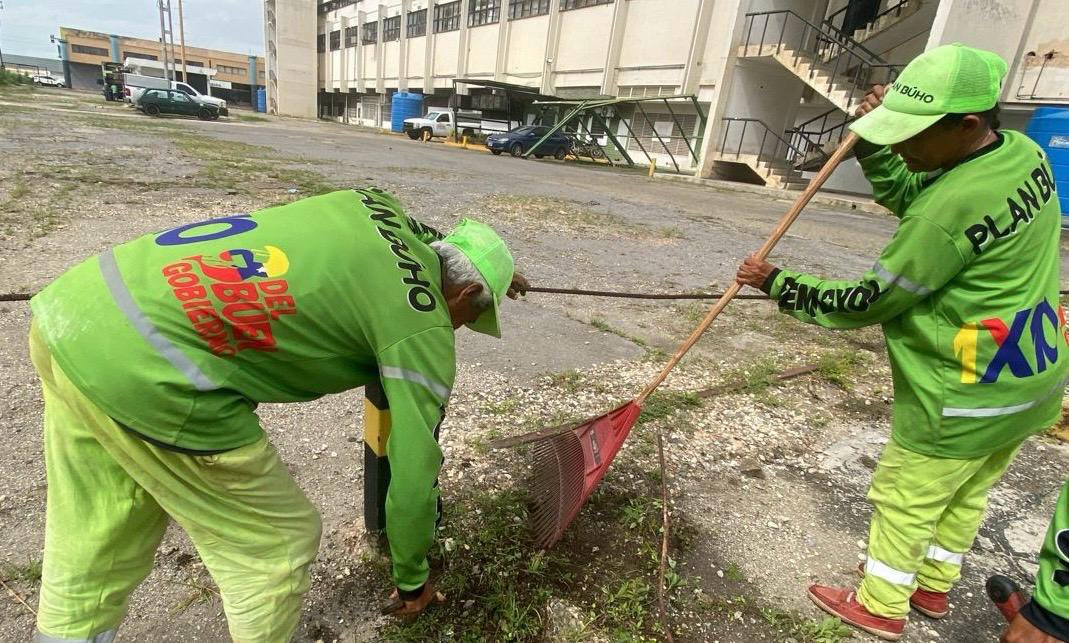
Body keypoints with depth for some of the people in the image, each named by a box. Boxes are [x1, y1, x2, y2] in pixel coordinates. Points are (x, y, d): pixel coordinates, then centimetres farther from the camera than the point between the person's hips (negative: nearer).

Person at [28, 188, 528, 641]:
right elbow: (412, 480, 4)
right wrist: (411, 579, 23)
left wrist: (488, 262, 54)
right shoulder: (425, 331, -3)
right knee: (279, 544, 13)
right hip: (148, 374, -9)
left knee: (92, 547, 27)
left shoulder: (376, 205, 15)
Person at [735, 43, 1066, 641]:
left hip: (966, 396, -9)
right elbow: (905, 195, 10)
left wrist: (778, 283, -13)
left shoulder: (953, 208, -30)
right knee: (966, 493, 24)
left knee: (905, 497, 11)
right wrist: (873, 138, -4)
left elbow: (869, 301, -21)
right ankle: (934, 586, 45)